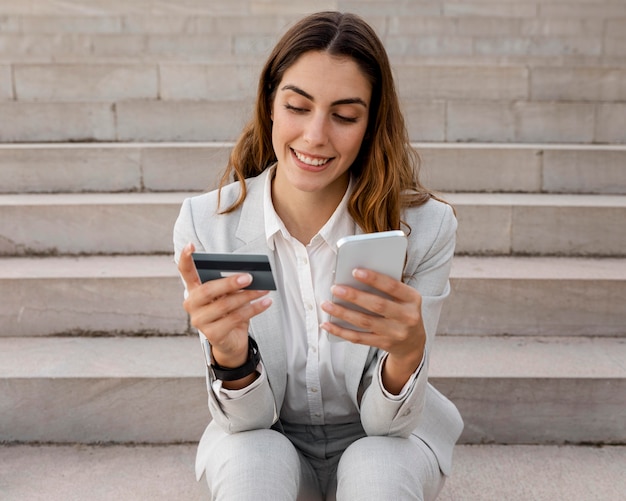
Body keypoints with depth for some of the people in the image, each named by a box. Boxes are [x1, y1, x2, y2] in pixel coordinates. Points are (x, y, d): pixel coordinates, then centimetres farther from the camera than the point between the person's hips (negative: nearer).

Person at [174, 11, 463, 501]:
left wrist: (407, 353, -40)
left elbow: (387, 420, -18)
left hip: (379, 442, 0)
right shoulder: (206, 223, -18)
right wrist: (229, 355, -38)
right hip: (268, 440, 1)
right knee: (250, 460, -30)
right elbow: (247, 419, -16)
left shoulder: (425, 226, -20)